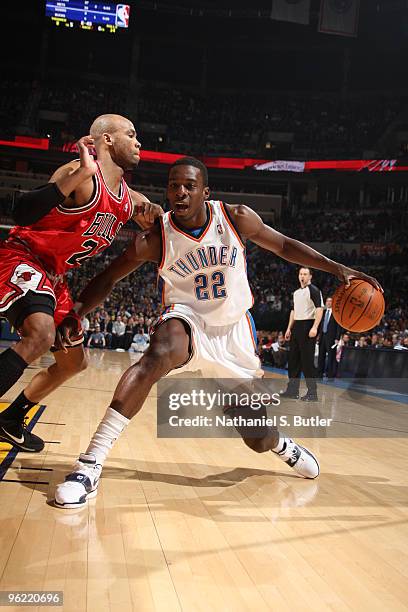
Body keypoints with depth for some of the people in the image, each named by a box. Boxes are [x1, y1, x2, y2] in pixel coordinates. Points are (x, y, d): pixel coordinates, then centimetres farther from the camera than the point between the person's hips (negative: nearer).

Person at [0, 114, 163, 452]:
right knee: (41, 335, -34)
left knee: (74, 362, 14)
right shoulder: (82, 175, -20)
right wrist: (80, 175, -39)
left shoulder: (130, 199, 6)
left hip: (54, 276, 9)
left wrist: (149, 216, -7)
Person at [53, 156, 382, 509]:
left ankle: (281, 445, 45)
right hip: (187, 321, -1)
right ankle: (90, 464, -38)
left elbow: (283, 245, 2)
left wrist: (338, 269, -3)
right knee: (159, 355, -41)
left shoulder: (236, 218, -12)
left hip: (233, 332, 2)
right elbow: (109, 278, -6)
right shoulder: (155, 238, -15)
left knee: (259, 440, 3)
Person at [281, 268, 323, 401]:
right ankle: (292, 391, 18)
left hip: (308, 326, -8)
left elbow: (319, 309, -15)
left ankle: (312, 393, -1)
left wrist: (314, 328, -24)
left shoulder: (314, 290, -7)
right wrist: (289, 328, 16)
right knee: (293, 359, 10)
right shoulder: (296, 292, 18)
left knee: (307, 360, -8)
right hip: (296, 326, 9)